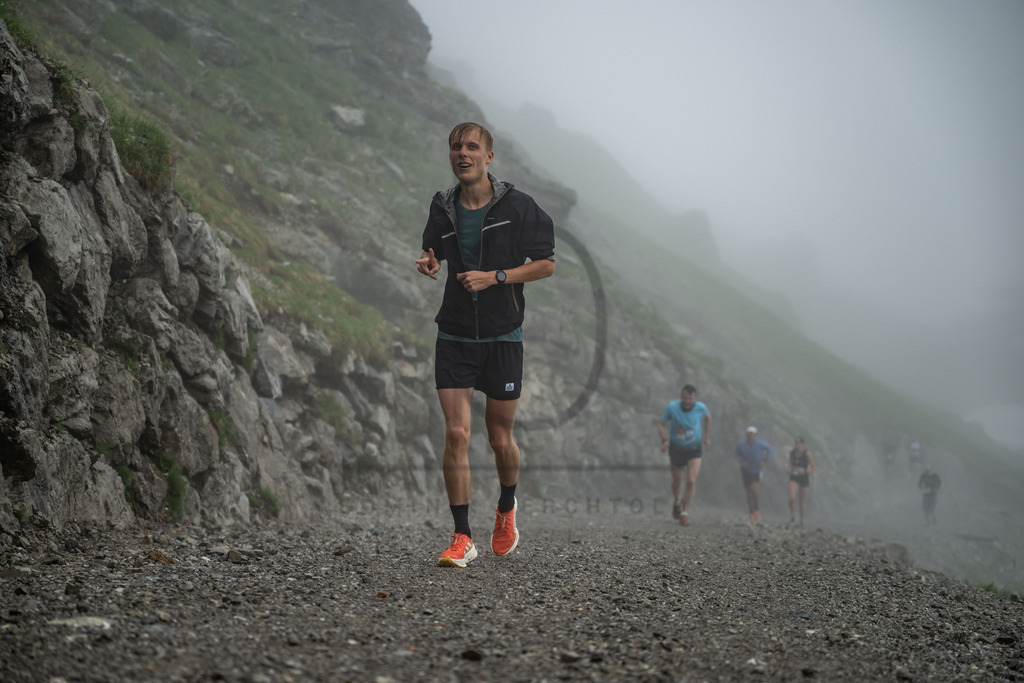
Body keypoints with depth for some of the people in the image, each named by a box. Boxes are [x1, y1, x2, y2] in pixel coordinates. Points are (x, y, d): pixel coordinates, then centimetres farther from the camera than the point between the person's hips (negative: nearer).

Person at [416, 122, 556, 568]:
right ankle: (462, 538, -3)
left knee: (500, 439, 8)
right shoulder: (443, 208, 4)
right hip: (454, 335, 2)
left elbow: (546, 264, -2)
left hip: (502, 335, -2)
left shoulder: (517, 206, -6)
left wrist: (495, 277, -14)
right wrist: (428, 265, -3)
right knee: (456, 434, -10)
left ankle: (506, 509, 38)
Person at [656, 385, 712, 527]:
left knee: (691, 481, -14)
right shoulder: (672, 407, -22)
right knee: (677, 481, 15)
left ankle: (685, 513, -1)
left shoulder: (700, 408, -18)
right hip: (676, 449, 0)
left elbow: (707, 417, 7)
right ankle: (676, 502, 48)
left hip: (694, 449, 0)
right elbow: (661, 424, -10)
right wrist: (664, 440, -27)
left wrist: (707, 437, 11)